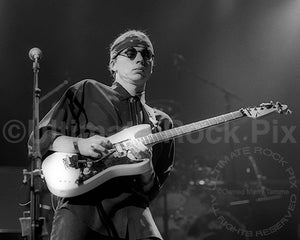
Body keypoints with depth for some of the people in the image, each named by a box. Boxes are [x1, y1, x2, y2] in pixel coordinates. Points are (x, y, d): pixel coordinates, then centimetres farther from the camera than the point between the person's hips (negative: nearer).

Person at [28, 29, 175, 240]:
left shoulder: (160, 123, 21)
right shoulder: (87, 92, 15)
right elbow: (38, 138, 11)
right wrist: (80, 145, -7)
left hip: (129, 203, 2)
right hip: (81, 200, -2)